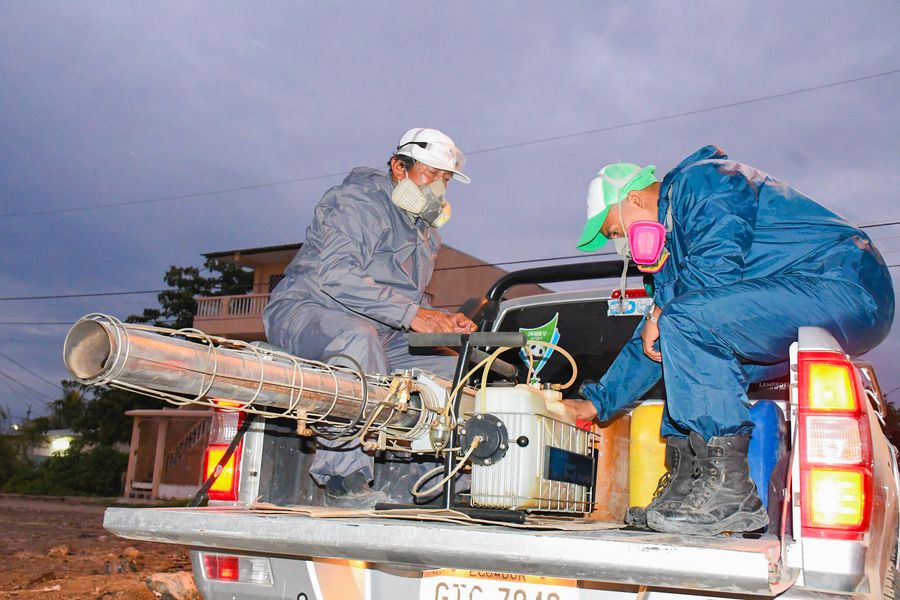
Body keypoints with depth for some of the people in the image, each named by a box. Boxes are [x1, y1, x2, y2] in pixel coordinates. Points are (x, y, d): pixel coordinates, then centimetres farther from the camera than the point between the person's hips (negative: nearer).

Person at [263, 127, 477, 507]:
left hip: (380, 336, 9)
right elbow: (335, 274, -25)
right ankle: (344, 477, -34)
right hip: (306, 310, -9)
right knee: (358, 337, -41)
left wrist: (443, 321, -2)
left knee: (453, 370, -3)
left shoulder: (425, 231, 21)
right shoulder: (361, 200, -9)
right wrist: (411, 314, -30)